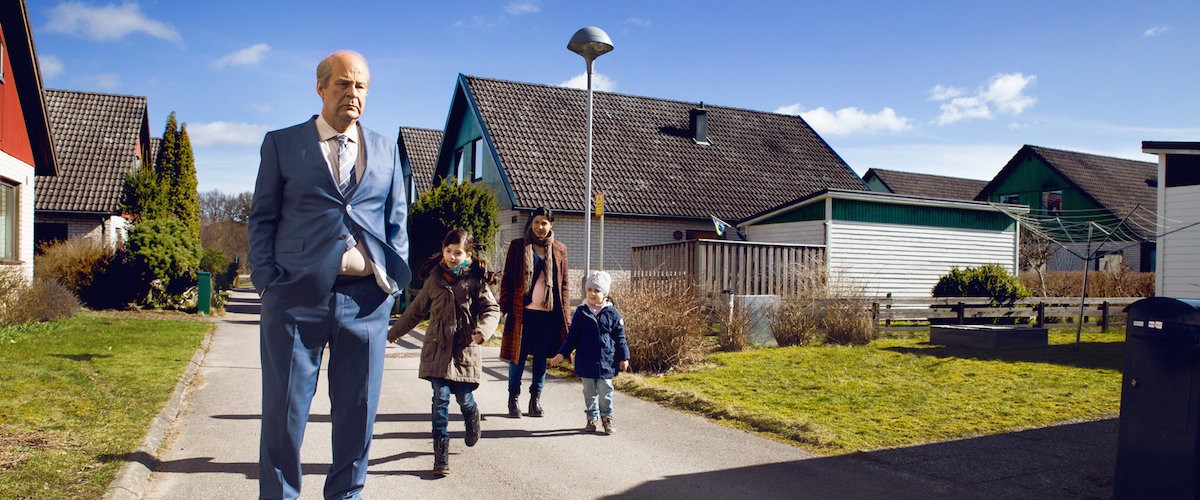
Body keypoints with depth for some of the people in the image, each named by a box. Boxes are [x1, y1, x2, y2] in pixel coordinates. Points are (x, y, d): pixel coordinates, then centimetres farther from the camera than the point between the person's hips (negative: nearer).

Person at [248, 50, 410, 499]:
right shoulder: (281, 144, 9)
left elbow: (397, 219, 16)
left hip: (367, 298, 2)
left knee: (358, 409, 9)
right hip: (297, 294, -2)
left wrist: (396, 274, 3)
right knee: (284, 409, 4)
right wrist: (267, 279, -4)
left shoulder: (385, 149, 16)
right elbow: (262, 217, 7)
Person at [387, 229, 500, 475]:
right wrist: (394, 332, 27)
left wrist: (483, 330, -24)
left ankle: (473, 417, 42)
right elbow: (416, 311, 19)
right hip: (437, 348, 2)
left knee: (463, 397, 5)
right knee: (441, 398, -5)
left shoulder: (476, 280, -1)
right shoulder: (434, 279, 7)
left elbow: (491, 309, -3)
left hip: (465, 348, -1)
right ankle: (441, 452, 0)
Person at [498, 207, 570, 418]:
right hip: (522, 311, -2)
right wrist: (505, 307, -4)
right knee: (518, 356, 2)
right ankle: (513, 400, 14)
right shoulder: (517, 246, 3)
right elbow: (507, 278, 3)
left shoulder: (559, 249, 9)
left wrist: (565, 313, 5)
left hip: (548, 313, 2)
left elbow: (564, 284, 11)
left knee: (541, 357, 7)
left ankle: (536, 399, 18)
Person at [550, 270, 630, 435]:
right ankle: (591, 419, 22)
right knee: (589, 392, 11)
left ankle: (607, 418, 18)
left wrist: (624, 357, 2)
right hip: (586, 362, 2)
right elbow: (572, 336, 6)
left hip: (606, 361, -2)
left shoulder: (612, 313, -2)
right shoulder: (581, 312, 1)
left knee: (605, 391, 2)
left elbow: (620, 338, 3)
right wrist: (562, 354, 3)